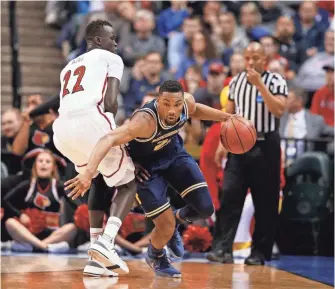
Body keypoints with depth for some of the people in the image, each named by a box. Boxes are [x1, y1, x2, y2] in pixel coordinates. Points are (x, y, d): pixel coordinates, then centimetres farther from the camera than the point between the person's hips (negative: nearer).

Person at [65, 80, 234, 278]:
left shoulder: (187, 101, -23)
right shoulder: (145, 120, -42)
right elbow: (108, 140, -55)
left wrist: (225, 117, 1)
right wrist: (89, 172, -69)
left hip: (173, 152, 5)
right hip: (146, 164, -5)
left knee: (205, 209, -6)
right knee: (166, 227, -10)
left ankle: (177, 219, 29)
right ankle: (156, 256, 26)